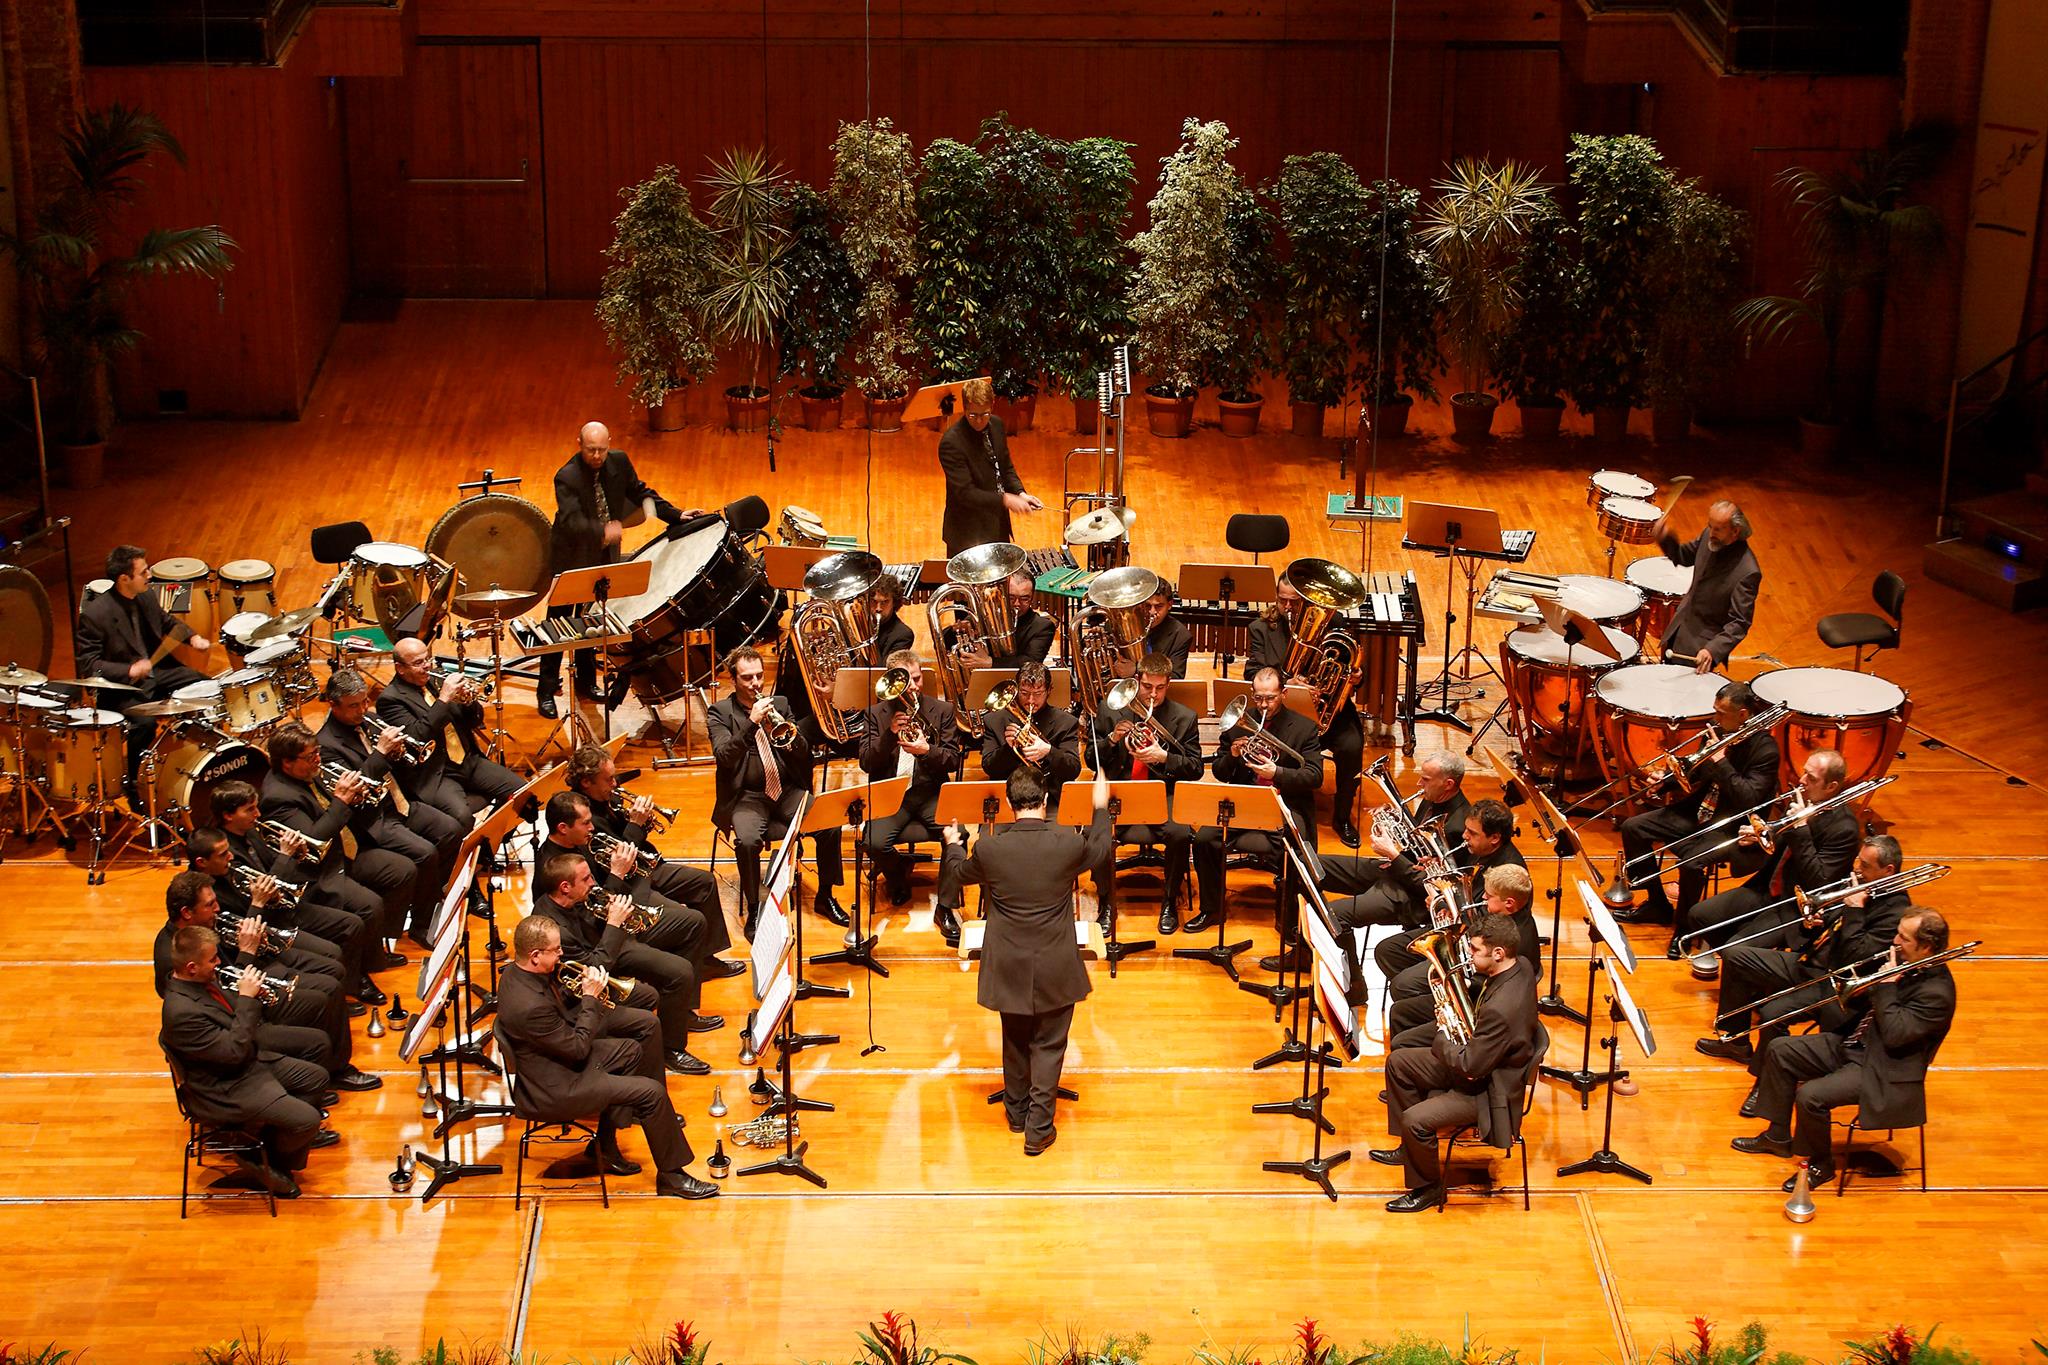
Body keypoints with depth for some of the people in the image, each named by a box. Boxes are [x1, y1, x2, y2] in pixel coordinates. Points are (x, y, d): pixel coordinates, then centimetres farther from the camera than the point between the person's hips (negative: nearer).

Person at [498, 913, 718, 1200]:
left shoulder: (518, 973, -5)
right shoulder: (529, 1005, -34)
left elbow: (555, 1010, 14)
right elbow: (579, 1047, -22)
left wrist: (577, 993, -4)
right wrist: (589, 998, -14)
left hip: (560, 1056, 10)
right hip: (557, 1087, -10)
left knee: (632, 1050, 20)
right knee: (652, 1092, -12)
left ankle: (606, 1147, 24)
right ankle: (670, 1175, 5)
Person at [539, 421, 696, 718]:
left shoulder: (619, 462, -9)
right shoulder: (566, 477, -26)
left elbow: (640, 492, 6)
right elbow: (571, 522, -37)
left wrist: (676, 515, -2)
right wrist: (603, 531, -53)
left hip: (603, 557, 5)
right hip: (571, 557, -5)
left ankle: (586, 682, 32)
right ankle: (546, 691, 11)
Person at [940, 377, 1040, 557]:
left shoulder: (996, 424, 0)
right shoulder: (951, 442, -24)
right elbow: (964, 493, -26)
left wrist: (1020, 493, -6)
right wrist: (1005, 500, -32)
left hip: (998, 528, 7)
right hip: (968, 534, -7)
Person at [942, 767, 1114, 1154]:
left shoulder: (988, 848, -15)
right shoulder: (1068, 844, -17)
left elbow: (962, 872, 9)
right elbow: (1099, 850, 7)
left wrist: (953, 843, 31)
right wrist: (1101, 807, 24)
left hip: (1008, 968, 1)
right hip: (1055, 968, -1)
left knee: (1015, 1041, 21)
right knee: (1048, 1046, 11)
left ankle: (1016, 1113, 37)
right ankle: (1039, 1129, 12)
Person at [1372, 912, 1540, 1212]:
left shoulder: (1501, 1008, -38)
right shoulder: (1521, 965, -10)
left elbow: (1470, 1066, -28)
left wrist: (1441, 1039, -12)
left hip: (1489, 1092, -10)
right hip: (1478, 1059, 11)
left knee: (1414, 1119, -22)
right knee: (1398, 1061, 13)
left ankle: (1428, 1188, 4)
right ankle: (1411, 1147, 28)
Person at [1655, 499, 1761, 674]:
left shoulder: (1748, 572, -27)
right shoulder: (1709, 536, -6)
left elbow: (1739, 623, -25)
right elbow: (1684, 557, 15)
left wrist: (1713, 650, -39)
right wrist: (1665, 539, -6)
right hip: (1680, 627, 7)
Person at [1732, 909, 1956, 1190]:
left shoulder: (1937, 992, -23)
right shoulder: (1904, 961, 3)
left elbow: (1895, 1035, -28)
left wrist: (1887, 985, -23)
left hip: (1881, 1070, -10)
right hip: (1852, 1044, 10)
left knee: (1810, 1096, -26)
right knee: (1780, 1050, 5)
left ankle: (1821, 1164, 0)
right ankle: (1778, 1136, 16)